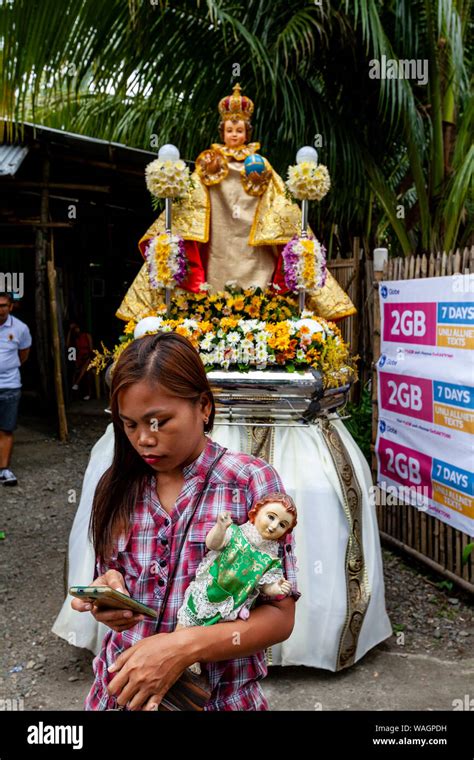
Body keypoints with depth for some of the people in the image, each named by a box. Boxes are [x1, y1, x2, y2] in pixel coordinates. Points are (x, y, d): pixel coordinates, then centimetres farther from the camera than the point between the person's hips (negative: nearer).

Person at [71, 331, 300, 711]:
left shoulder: (252, 481, -15)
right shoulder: (120, 485, -3)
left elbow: (280, 616, -15)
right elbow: (112, 578, 9)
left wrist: (184, 647, -29)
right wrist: (108, 592, -14)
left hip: (220, 694, -3)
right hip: (119, 689, 4)